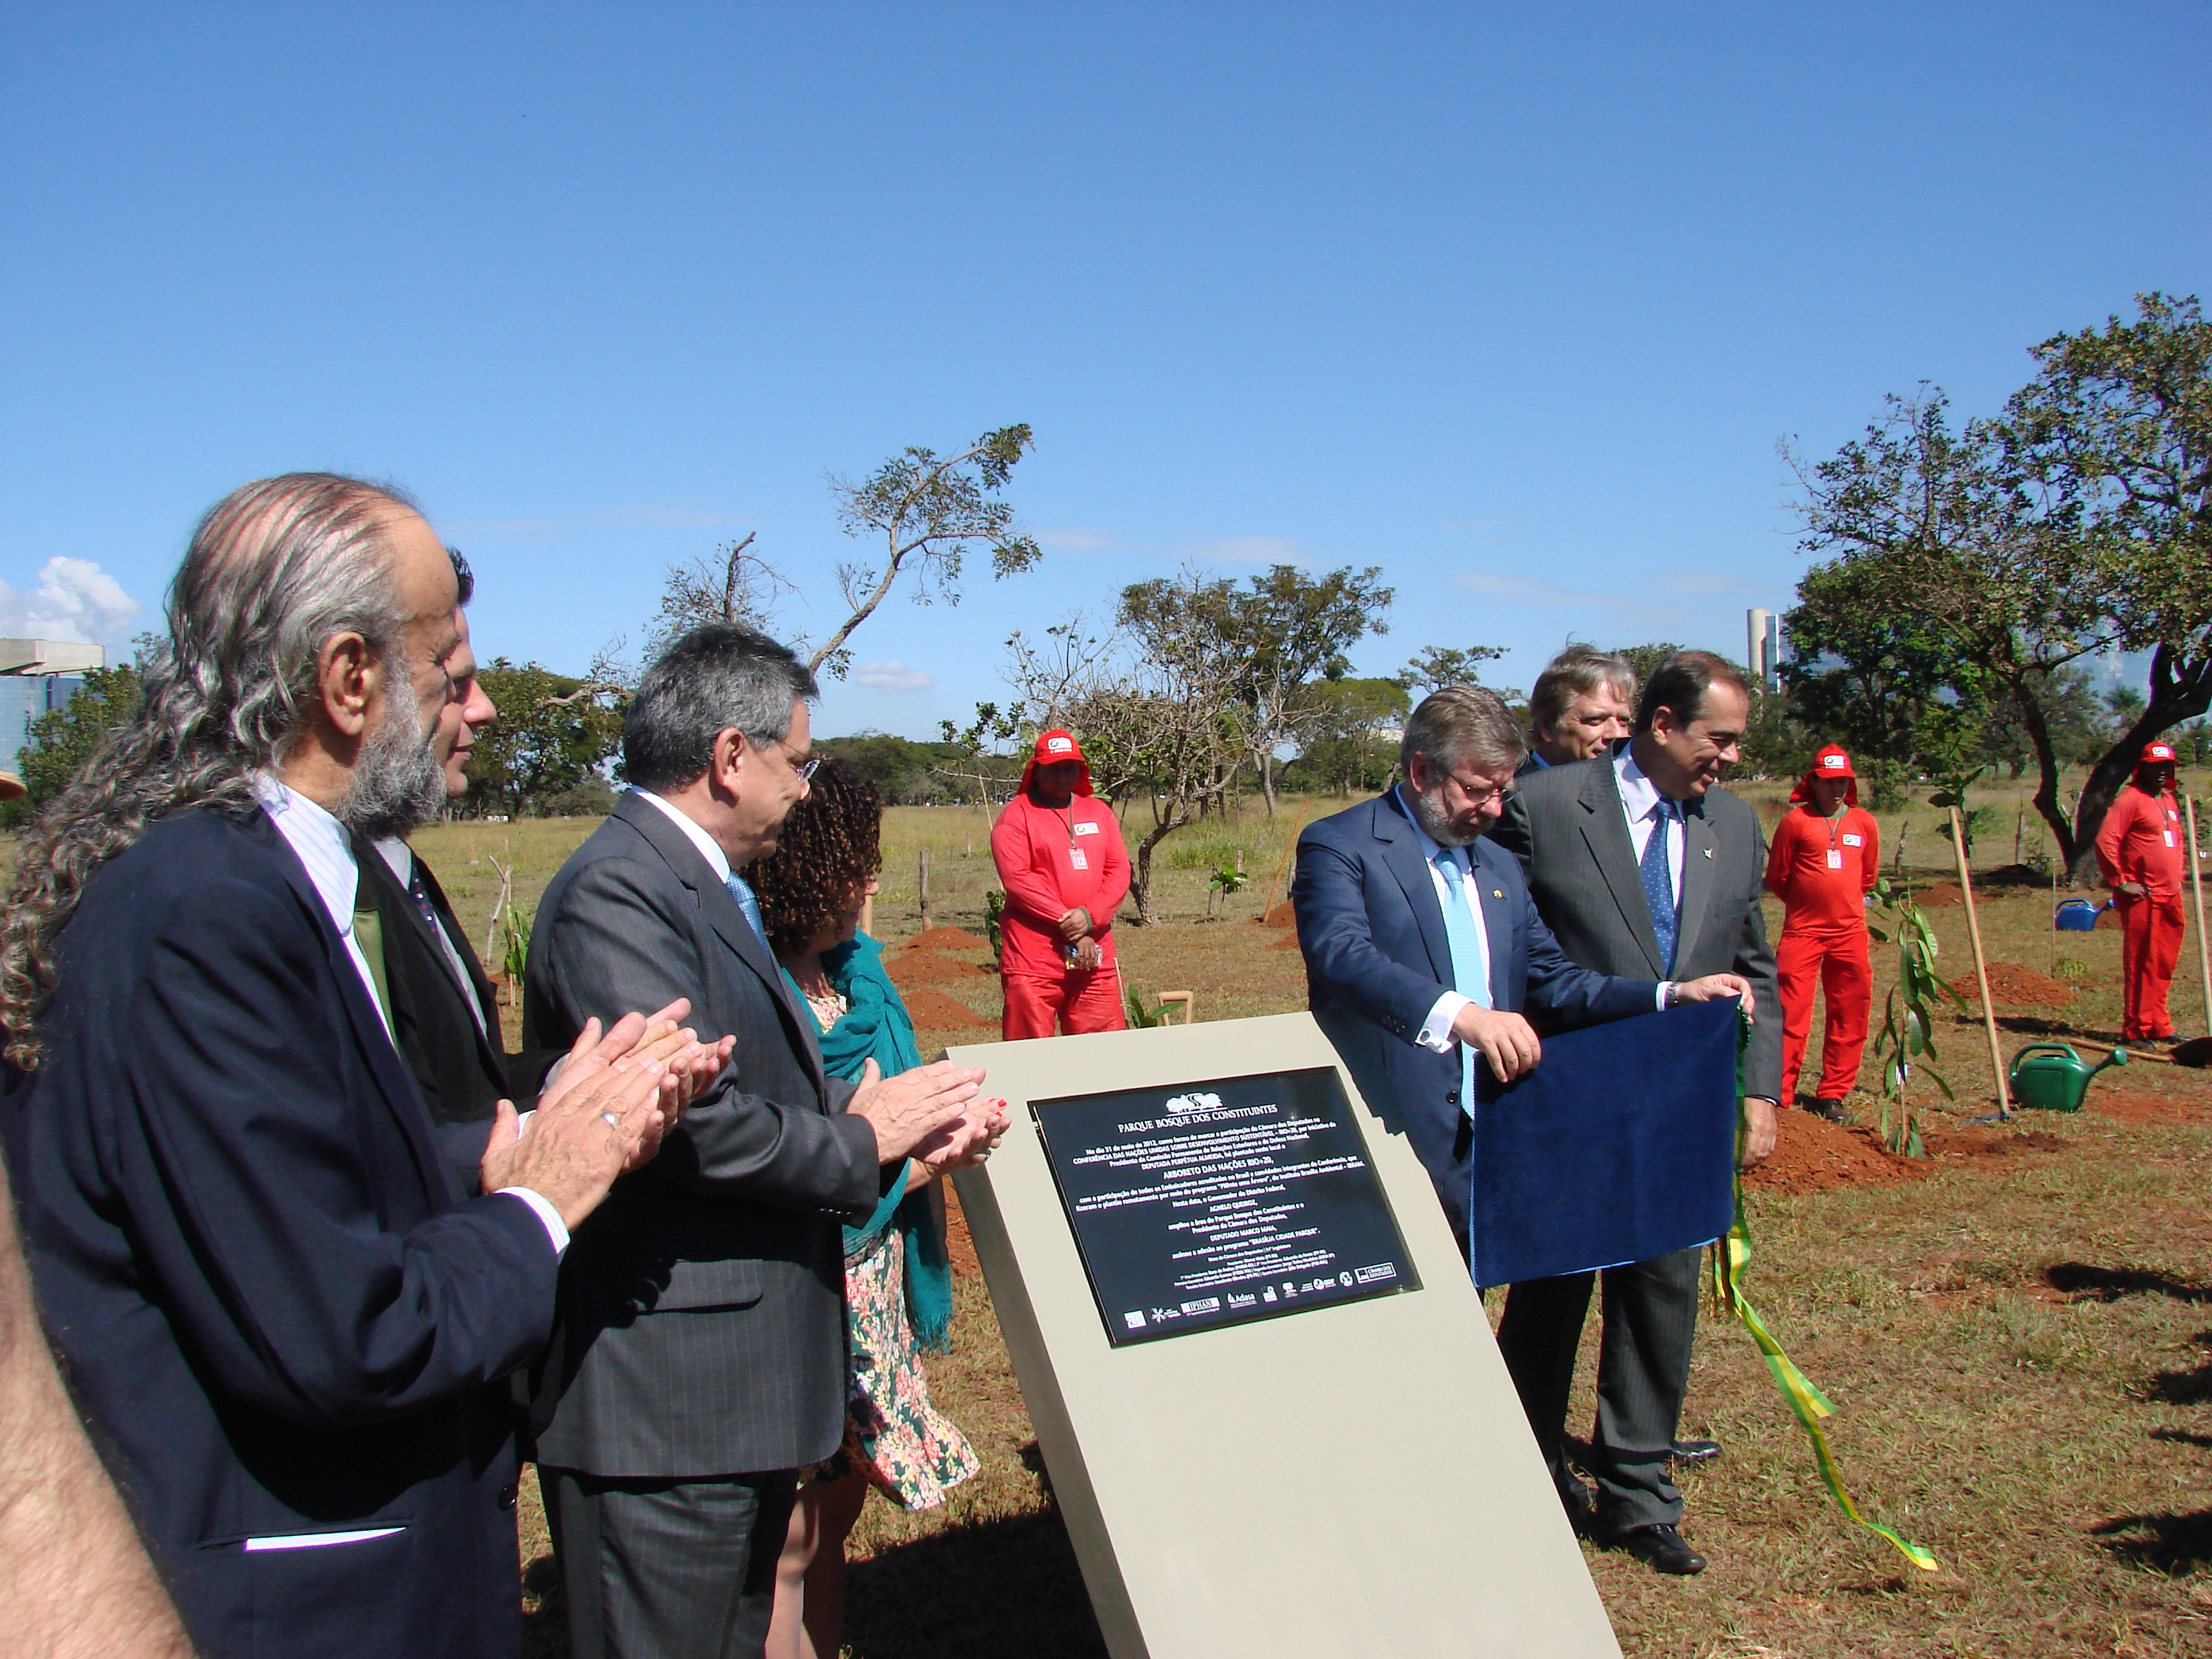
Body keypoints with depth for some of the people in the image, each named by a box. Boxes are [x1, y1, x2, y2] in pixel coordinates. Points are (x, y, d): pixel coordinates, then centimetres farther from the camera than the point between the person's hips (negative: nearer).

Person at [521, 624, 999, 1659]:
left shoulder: (706, 891, 15)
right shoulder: (616, 893, -19)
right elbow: (694, 1120, -26)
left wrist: (903, 1121, 0)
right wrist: (859, 1142, -11)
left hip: (745, 1385, 10)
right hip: (664, 1400, -10)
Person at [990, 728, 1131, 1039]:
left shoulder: (1099, 811, 16)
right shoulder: (1016, 814, 1)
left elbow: (1120, 871, 8)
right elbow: (1016, 879, -9)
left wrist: (1090, 917, -10)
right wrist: (1069, 925, -13)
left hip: (1096, 956, 4)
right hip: (1034, 958, -4)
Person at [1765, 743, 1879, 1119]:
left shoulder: (1864, 823, 8)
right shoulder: (1795, 821, -4)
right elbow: (1776, 877, 5)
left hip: (1850, 932, 4)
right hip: (1802, 931, -4)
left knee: (1849, 1016, 6)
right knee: (1791, 1015, -6)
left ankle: (1832, 1095, 17)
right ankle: (1779, 1096, -2)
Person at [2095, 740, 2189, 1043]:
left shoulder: (2169, 800, 17)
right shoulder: (2130, 799, -9)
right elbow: (2105, 841, -17)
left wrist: (2177, 877, 20)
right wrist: (2121, 883, -15)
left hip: (2170, 896, 8)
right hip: (2142, 897, -8)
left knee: (2164, 964, 13)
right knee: (2141, 964, -6)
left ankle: (2158, 1026, 22)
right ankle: (2135, 1030, -1)